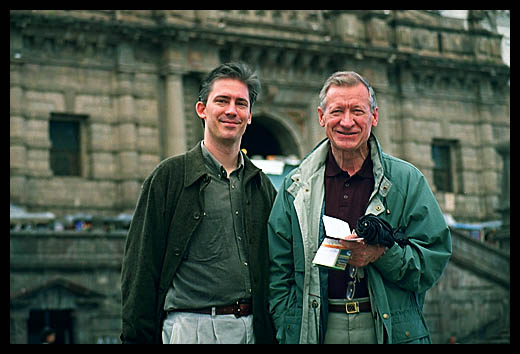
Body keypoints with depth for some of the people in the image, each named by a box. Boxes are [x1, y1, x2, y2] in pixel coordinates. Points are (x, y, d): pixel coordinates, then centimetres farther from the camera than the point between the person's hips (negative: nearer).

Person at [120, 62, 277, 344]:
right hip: (192, 328, -4)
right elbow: (141, 266, -2)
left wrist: (276, 333, 11)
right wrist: (138, 336, -8)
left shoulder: (262, 186, 15)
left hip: (254, 329, 4)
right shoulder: (170, 176, 1)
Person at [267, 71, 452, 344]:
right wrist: (289, 336, -7)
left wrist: (382, 254, -20)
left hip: (393, 331, -1)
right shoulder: (296, 186, 5)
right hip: (318, 331, 1)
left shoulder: (407, 181, 2)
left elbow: (435, 260, -3)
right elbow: (279, 273, 4)